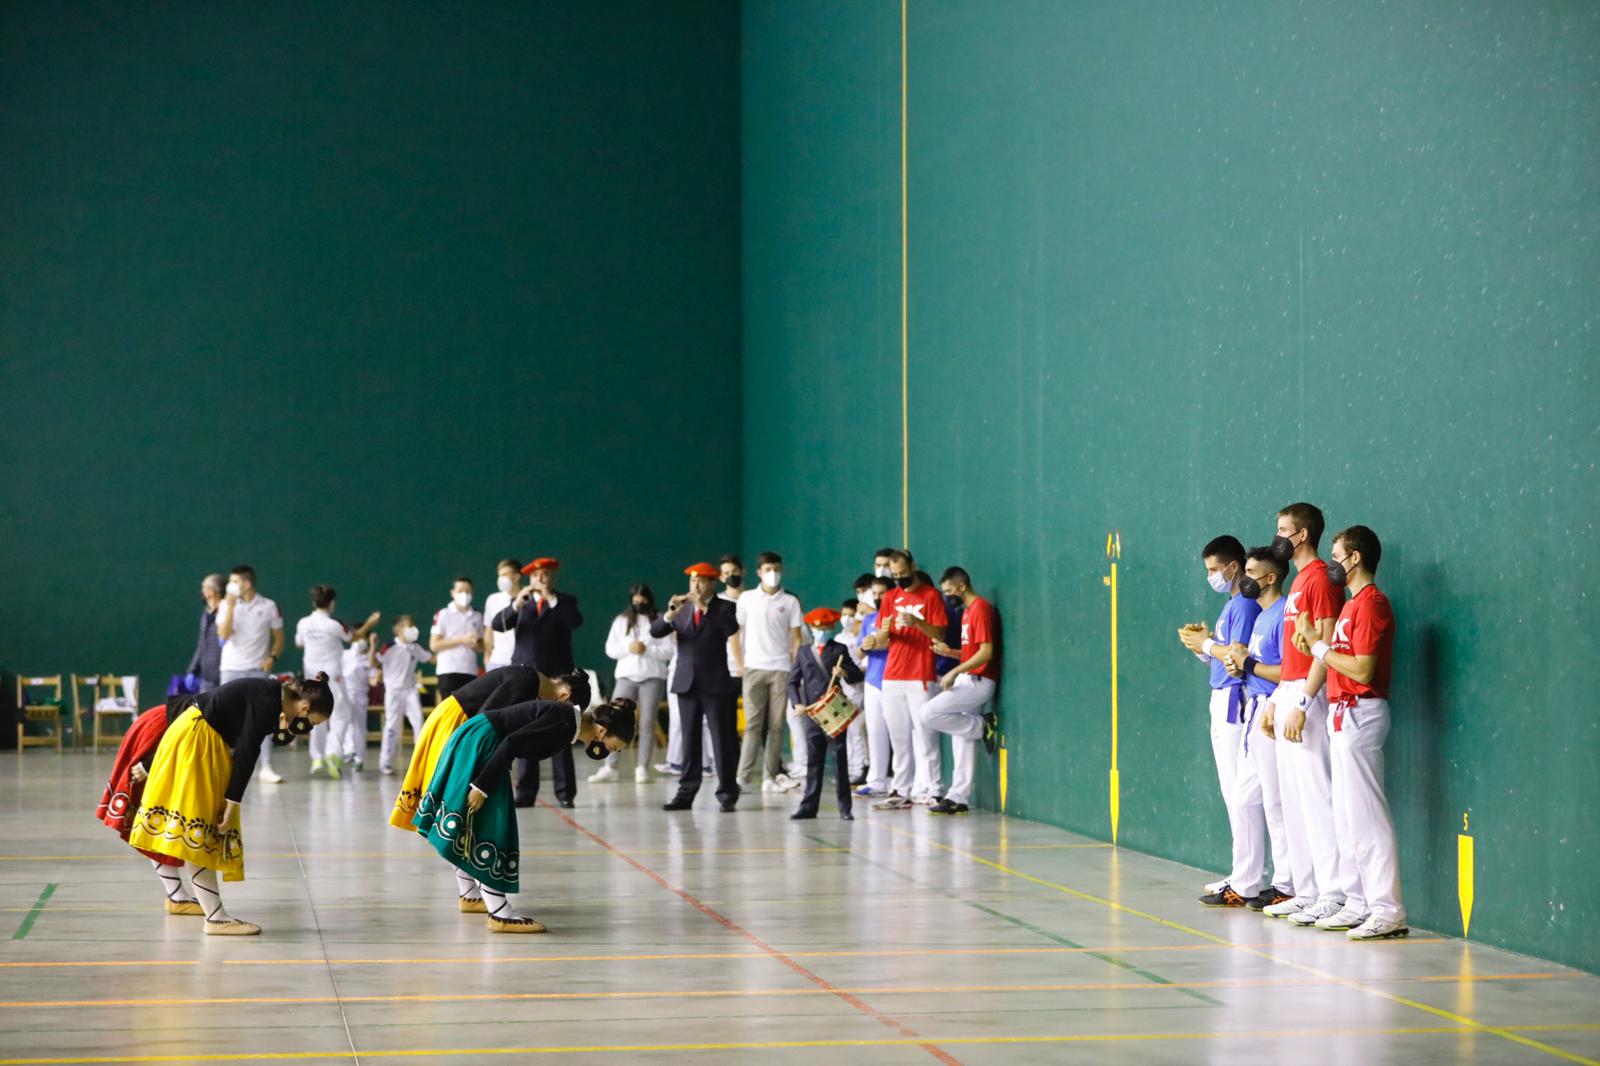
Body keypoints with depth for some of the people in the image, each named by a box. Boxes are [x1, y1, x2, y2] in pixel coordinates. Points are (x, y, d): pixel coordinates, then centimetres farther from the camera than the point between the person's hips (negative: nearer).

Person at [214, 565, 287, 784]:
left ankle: (266, 768, -5)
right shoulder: (226, 605, 2)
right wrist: (231, 605, -16)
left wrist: (272, 657, -9)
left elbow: (279, 638, 9)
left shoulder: (269, 607, 1)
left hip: (257, 670, -1)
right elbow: (223, 635, -11)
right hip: (230, 669, 1)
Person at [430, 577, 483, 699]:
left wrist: (476, 644, -4)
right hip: (449, 671, -5)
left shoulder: (477, 617, 14)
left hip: (470, 671, 5)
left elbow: (482, 644, 21)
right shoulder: (442, 615, -1)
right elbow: (434, 645, -6)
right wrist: (461, 640, -13)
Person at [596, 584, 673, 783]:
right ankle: (609, 767, -1)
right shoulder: (621, 620, 7)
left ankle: (642, 769, 2)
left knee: (647, 723, -1)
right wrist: (628, 648, -12)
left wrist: (647, 650, -16)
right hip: (626, 677, 2)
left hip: (653, 678, -2)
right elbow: (610, 649, 5)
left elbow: (669, 651, -5)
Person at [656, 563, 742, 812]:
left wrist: (706, 607, -23)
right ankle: (686, 793, 8)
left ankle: (727, 795, 0)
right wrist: (670, 615, -18)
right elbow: (655, 632, 1)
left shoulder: (723, 608, 0)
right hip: (687, 683, 3)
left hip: (715, 683, -3)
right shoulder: (682, 608, 9)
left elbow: (732, 629, -19)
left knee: (722, 740, -3)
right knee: (689, 741, 6)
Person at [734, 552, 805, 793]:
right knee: (753, 723, -5)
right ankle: (743, 776, -6)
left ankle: (770, 777, 6)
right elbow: (735, 633, 8)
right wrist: (740, 665, 0)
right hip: (754, 669, -1)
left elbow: (796, 638, 6)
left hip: (781, 670, 1)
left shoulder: (790, 601, 6)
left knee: (777, 725, 1)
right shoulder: (747, 599, 6)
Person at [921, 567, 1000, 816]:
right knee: (962, 740, 7)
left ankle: (981, 726, -7)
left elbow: (986, 652, -21)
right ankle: (958, 798, 7)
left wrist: (954, 672, -21)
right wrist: (950, 652, 7)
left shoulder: (980, 609, -13)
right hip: (968, 680, 10)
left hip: (978, 681, -10)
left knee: (928, 713, -19)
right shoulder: (967, 611, 18)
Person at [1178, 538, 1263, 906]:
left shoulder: (1244, 605, -13)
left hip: (1234, 702, -10)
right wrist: (1203, 644, 2)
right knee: (1234, 793, 13)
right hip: (1223, 701, 10)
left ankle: (1246, 886, -7)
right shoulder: (1230, 605, 17)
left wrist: (1207, 644, -6)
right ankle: (1243, 874, 19)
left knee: (1240, 794, -9)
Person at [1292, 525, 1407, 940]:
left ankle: (1388, 911, -13)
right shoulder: (1352, 603, 18)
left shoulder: (1371, 603, -14)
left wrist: (1319, 645, -13)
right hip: (1343, 714, 11)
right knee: (1347, 817, 13)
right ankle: (1360, 903, 18)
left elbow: (1362, 669, -21)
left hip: (1359, 714, -11)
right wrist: (1314, 646, 3)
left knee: (1366, 815, -12)